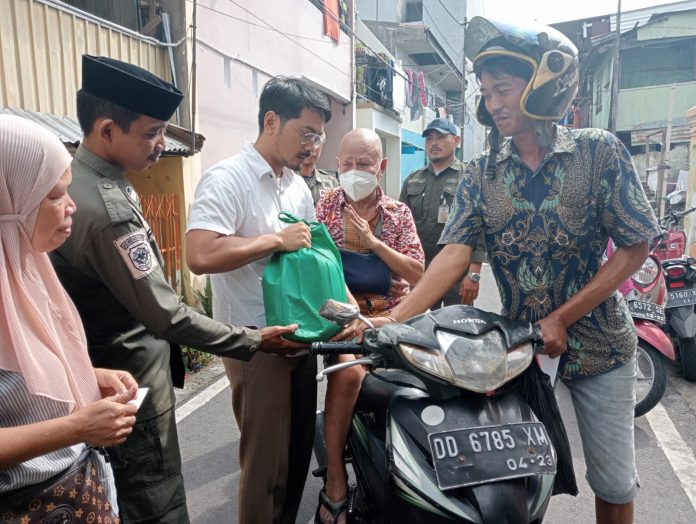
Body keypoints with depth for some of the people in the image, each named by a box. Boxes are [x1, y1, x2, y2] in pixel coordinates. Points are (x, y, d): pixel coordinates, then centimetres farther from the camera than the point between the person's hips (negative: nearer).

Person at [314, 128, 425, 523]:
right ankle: (335, 481, -15)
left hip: (391, 316, 2)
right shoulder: (326, 204, 8)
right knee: (349, 373, -30)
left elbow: (417, 274, 4)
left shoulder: (399, 212, 12)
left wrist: (374, 242, -9)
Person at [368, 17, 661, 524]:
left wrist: (561, 319, -16)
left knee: (614, 482, 13)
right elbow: (454, 254, -14)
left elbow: (635, 247, -9)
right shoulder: (481, 173, -4)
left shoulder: (599, 151, -10)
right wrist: (393, 320, -27)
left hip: (598, 343, -1)